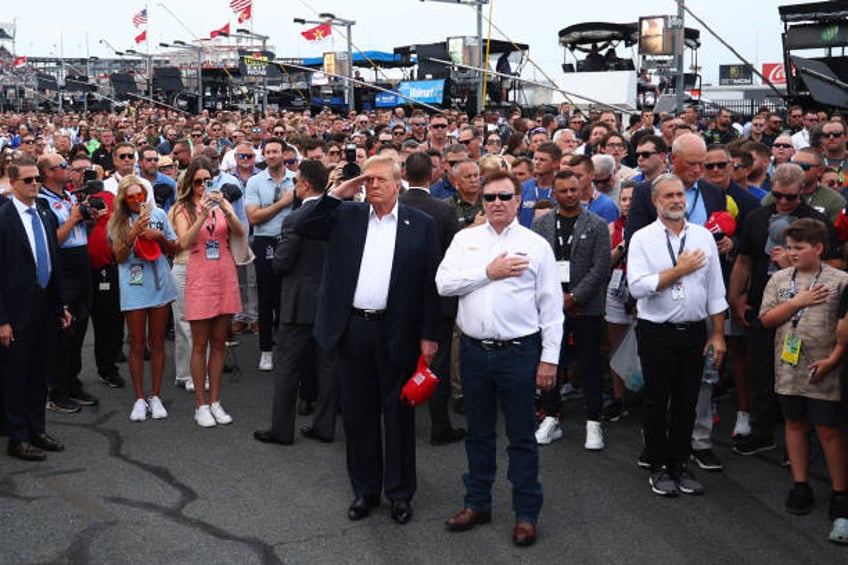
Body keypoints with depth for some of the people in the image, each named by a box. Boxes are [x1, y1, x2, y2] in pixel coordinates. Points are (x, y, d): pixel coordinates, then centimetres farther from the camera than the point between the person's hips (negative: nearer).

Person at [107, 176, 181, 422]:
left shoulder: (158, 214, 4)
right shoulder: (117, 222, 0)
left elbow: (174, 250, 8)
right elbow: (119, 257, -8)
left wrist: (159, 236, -10)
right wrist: (134, 234, -19)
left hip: (160, 286, 1)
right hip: (133, 289, -1)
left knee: (157, 343, 8)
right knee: (137, 345, 3)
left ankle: (155, 396, 17)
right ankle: (139, 399, 12)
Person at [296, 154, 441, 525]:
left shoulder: (420, 225, 0)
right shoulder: (347, 216, 7)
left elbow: (430, 283, -1)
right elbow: (303, 228, -1)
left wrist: (429, 336, -5)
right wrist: (336, 195, -7)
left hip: (397, 334, -2)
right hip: (353, 329, 2)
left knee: (398, 415, 7)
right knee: (358, 414, 12)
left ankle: (399, 491, 21)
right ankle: (365, 488, 26)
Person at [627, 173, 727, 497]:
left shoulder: (704, 236, 6)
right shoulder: (642, 239, -4)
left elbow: (716, 291, 7)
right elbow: (637, 287, -15)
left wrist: (718, 335, 4)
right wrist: (679, 271, -13)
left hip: (694, 332, 3)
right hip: (657, 333, -3)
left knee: (687, 402, 10)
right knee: (657, 402, 7)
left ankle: (679, 465, 24)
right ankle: (658, 468, 20)